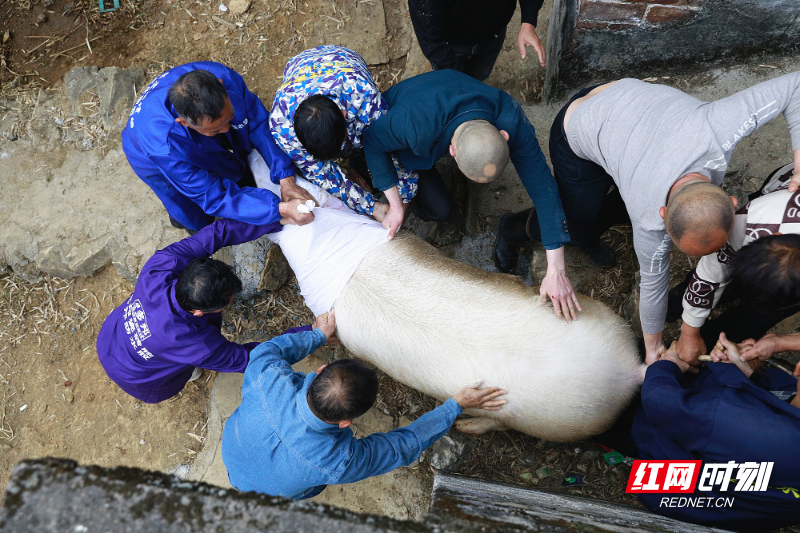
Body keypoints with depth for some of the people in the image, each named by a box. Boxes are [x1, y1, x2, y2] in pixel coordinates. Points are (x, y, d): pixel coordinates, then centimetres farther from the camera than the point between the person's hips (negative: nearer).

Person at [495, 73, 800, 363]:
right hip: (580, 136, -5)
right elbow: (653, 285, -18)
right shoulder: (650, 223, -37)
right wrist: (653, 347, -1)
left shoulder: (715, 129, -40)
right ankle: (517, 228, 32)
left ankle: (591, 235, 40)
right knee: (581, 232, 7)